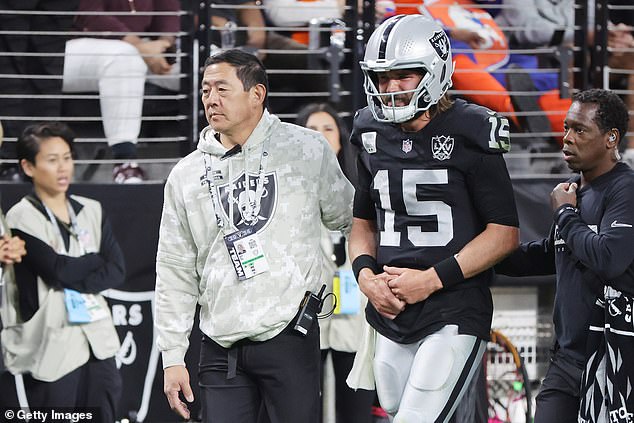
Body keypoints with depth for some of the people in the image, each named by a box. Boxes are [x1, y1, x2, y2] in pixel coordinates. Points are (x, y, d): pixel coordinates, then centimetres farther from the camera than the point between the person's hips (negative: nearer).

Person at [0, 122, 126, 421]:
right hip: (51, 352, -5)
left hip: (98, 343, 5)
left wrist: (74, 283, -11)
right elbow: (58, 269, -16)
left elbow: (116, 271, 3)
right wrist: (96, 259, 0)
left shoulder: (92, 211, 11)